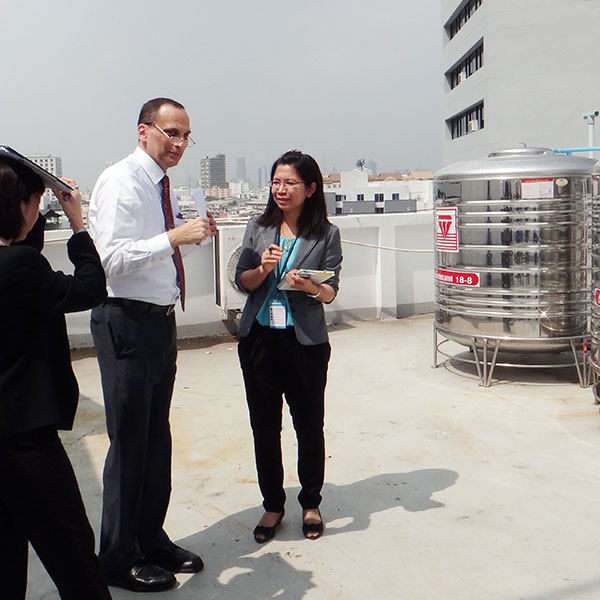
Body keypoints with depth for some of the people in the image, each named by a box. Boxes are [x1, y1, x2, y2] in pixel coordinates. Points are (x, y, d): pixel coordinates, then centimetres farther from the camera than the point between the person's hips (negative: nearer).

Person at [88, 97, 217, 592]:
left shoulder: (163, 185, 14)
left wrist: (192, 234, 4)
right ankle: (119, 558, 17)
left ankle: (151, 538, 31)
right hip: (127, 321, -9)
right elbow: (112, 258, -22)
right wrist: (175, 236, -28)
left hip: (161, 319, 9)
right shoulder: (120, 181, -12)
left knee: (157, 435, 15)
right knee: (130, 439, 0)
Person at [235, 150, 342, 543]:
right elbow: (242, 282, 5)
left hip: (306, 342, -2)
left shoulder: (326, 234, -1)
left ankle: (311, 504, 28)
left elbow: (330, 292, -2)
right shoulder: (259, 228, 6)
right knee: (264, 426, 9)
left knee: (309, 425, 8)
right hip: (260, 338, 2)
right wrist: (263, 268, -15)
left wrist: (308, 286, -23)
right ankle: (273, 505, 26)